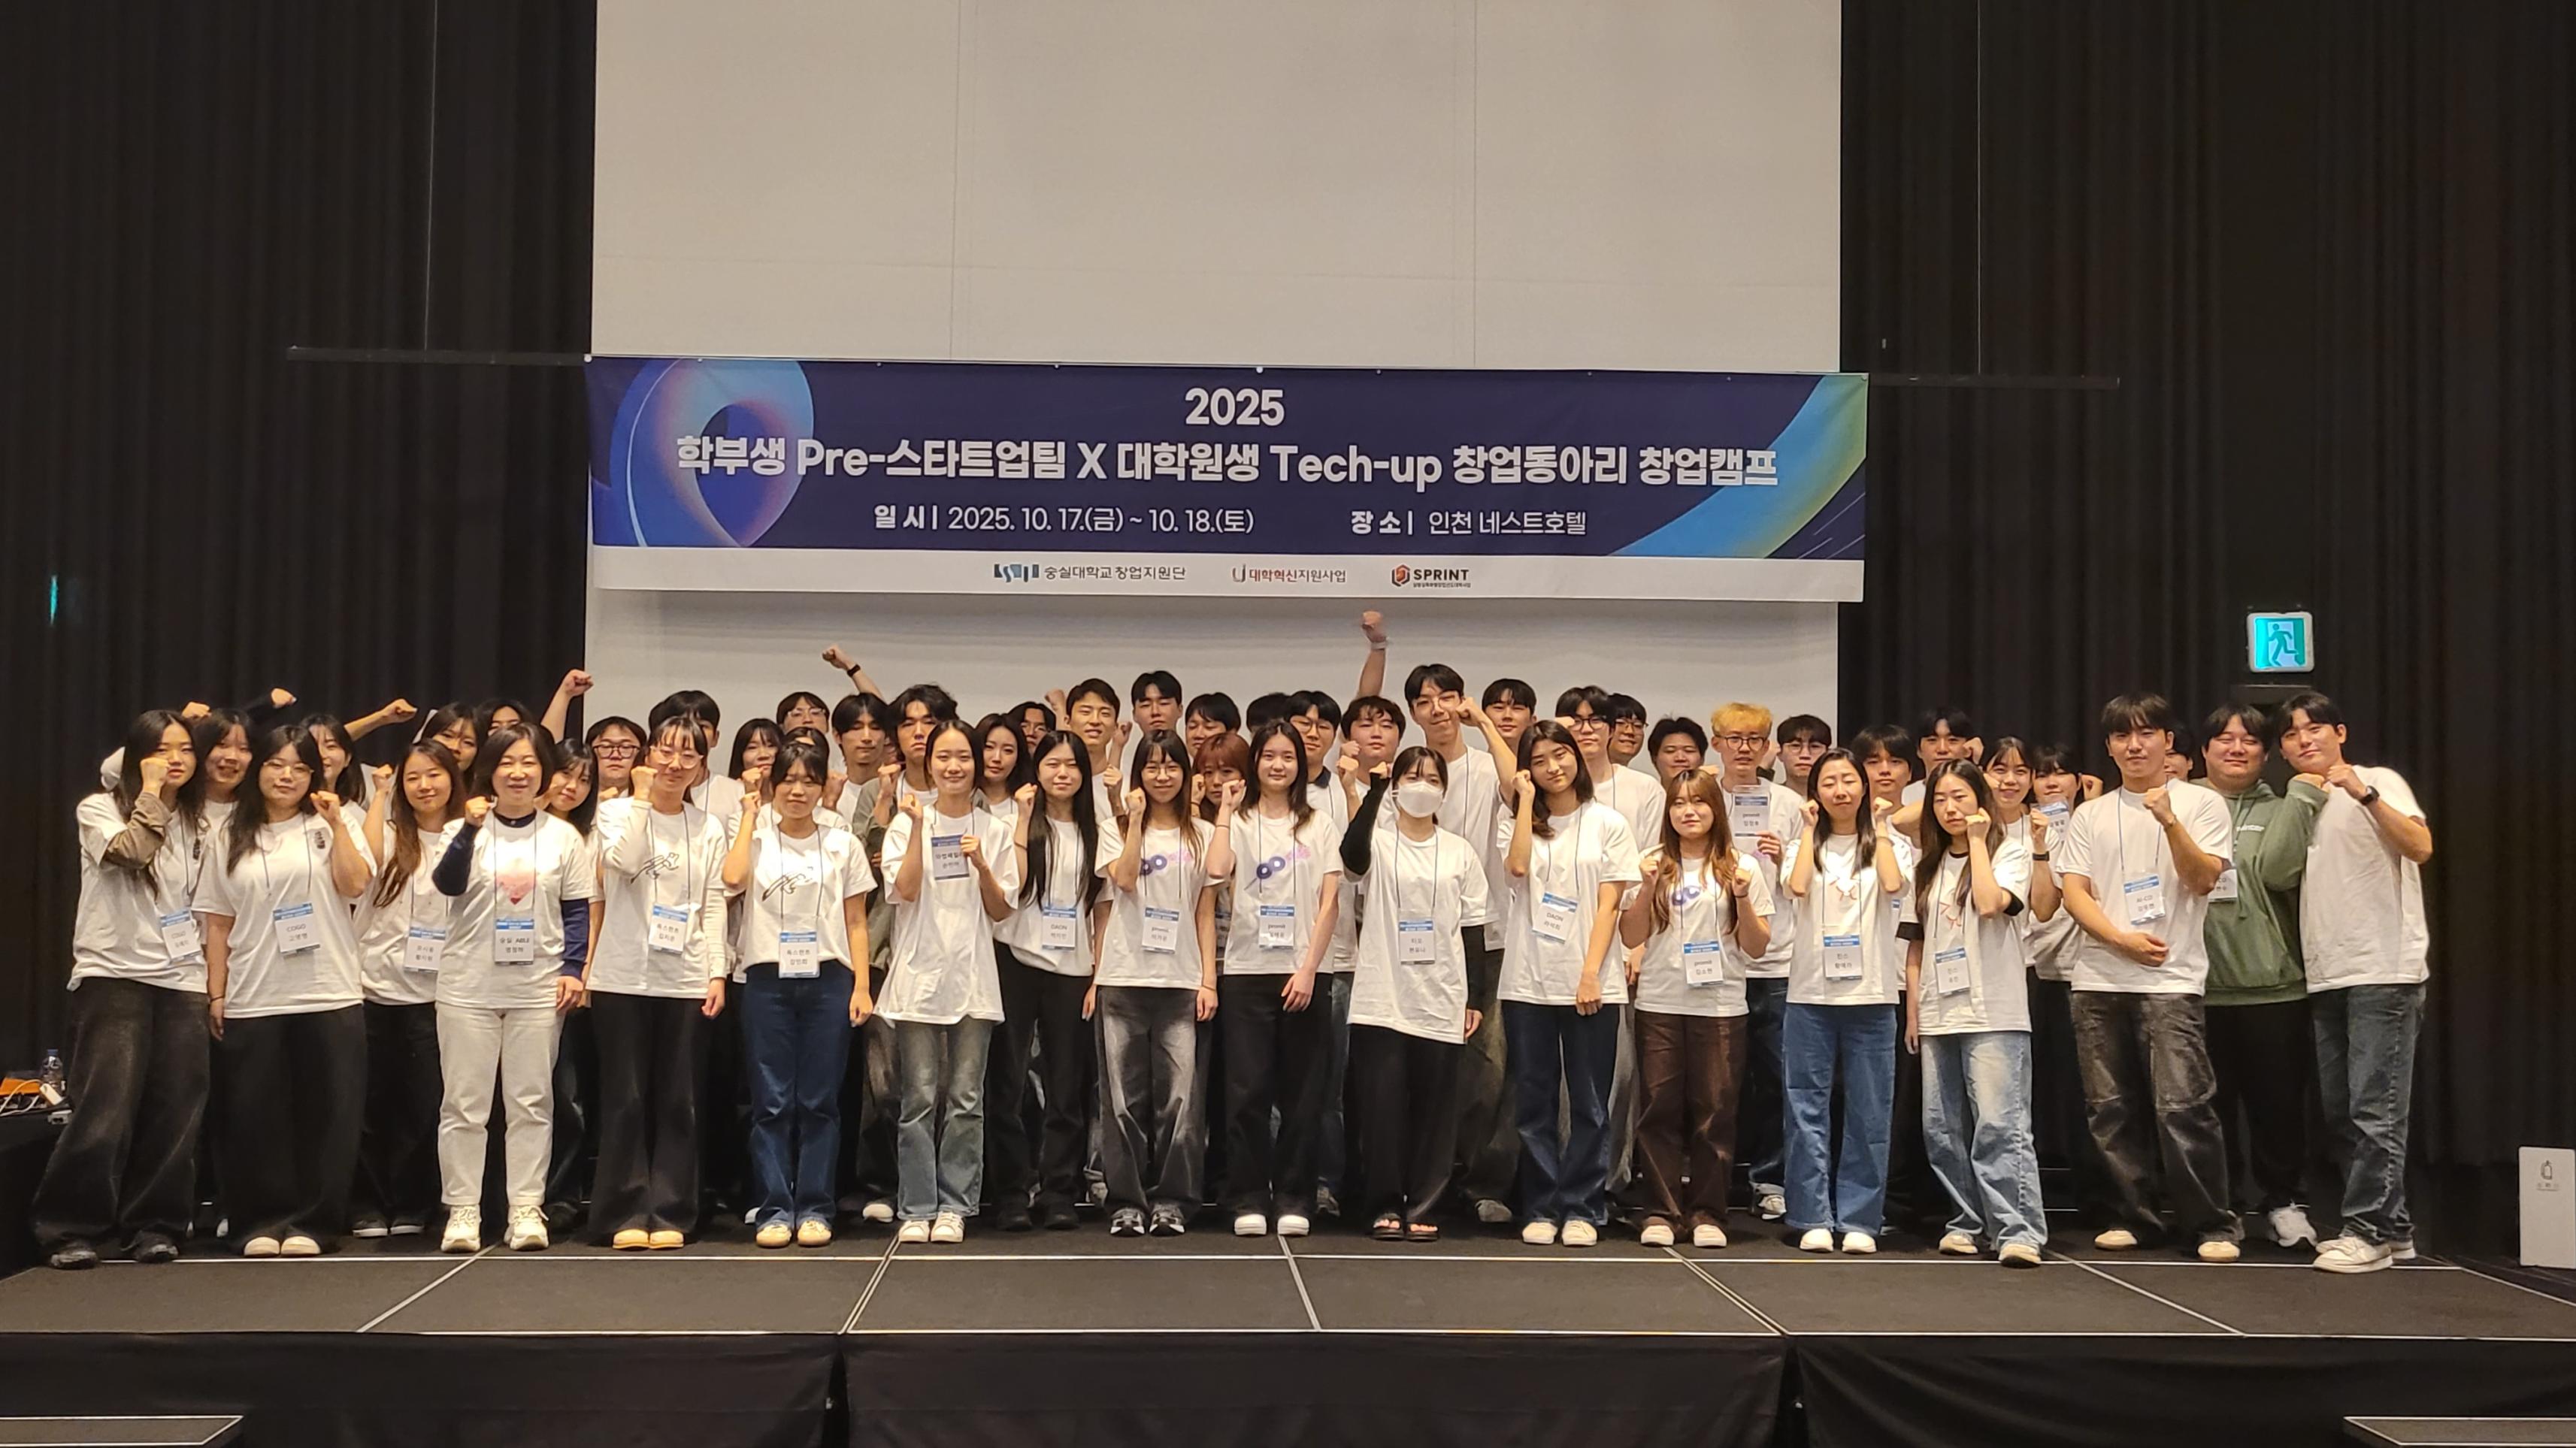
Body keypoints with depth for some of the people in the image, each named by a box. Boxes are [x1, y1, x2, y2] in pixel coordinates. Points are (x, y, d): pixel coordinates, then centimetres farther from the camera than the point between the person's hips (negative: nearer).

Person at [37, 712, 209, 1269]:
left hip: (181, 982, 4)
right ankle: (72, 1228, 0)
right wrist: (151, 791, -11)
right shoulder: (99, 809, 1)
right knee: (107, 1112, -10)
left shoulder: (196, 825, 15)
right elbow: (130, 850, -20)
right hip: (113, 977, -4)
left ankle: (153, 1225, 9)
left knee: (175, 1114, 0)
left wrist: (213, 975, 12)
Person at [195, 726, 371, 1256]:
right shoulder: (230, 838, 11)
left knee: (325, 1112, -1)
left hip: (328, 995, -1)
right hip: (251, 1001, 1)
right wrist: (216, 993, 3)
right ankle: (260, 1222, 11)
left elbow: (354, 886, -8)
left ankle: (308, 1223, 7)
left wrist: (337, 824, -11)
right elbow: (218, 921, 9)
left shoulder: (326, 828, 8)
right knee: (256, 1115, 2)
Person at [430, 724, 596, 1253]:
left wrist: (573, 969, -3)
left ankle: (526, 1208, 10)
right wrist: (471, 829, -29)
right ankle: (462, 1210, 9)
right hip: (469, 986, -1)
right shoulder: (467, 830, 1)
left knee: (531, 1102, 4)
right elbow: (447, 883, -17)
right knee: (464, 1103, 2)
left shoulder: (563, 837, 6)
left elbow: (578, 910, 7)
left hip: (538, 987, 1)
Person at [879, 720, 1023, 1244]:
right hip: (919, 976, -2)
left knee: (966, 1101, 3)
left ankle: (954, 1207, 10)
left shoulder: (994, 831, 9)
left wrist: (982, 866, -10)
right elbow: (905, 890, -11)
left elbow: (1001, 911, 6)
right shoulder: (908, 822, 3)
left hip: (973, 980, 2)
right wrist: (919, 827, -13)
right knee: (920, 1099, -1)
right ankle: (915, 1208, 5)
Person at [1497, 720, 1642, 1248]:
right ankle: (1541, 1210, 11)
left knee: (1589, 1105, 1)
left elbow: (1609, 905, 0)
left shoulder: (1607, 823, 6)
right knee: (1533, 1104, 4)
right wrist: (1527, 800, -5)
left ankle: (1582, 1210, 8)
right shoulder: (1519, 824, 10)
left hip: (1590, 984, -1)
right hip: (1529, 982, 1)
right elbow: (1517, 866, -13)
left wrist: (1591, 974, -10)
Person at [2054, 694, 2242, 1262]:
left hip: (2171, 979, -4)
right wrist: (2122, 939, -10)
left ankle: (2212, 1224, -4)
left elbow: (2202, 880, -5)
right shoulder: (2090, 816, 14)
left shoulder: (2201, 803, 6)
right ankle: (2133, 1215, 16)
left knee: (2181, 1106, -12)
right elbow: (2074, 891, 5)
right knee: (2111, 1109, 5)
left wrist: (2169, 820, -19)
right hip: (2099, 980, 4)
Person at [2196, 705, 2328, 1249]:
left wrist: (2302, 796, -12)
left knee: (2278, 1101, 3)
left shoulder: (2281, 811, 9)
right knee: (2210, 1102, 6)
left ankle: (2281, 1200, 18)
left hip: (2272, 985, 0)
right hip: (2200, 985, 0)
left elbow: (2279, 869, -11)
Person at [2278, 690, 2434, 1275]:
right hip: (2327, 978, 8)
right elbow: (2283, 879, 23)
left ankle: (2369, 1231, -4)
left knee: (2374, 1111, -9)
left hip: (2383, 973, -8)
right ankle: (2390, 1227, 18)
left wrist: (2363, 794, -27)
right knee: (2340, 1115, 9)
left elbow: (2420, 847, -20)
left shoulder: (2378, 782, -2)